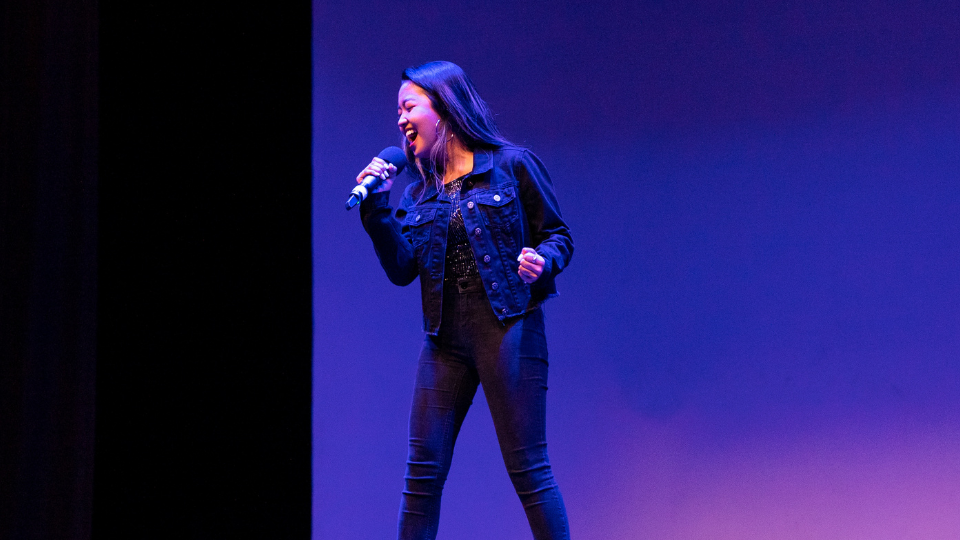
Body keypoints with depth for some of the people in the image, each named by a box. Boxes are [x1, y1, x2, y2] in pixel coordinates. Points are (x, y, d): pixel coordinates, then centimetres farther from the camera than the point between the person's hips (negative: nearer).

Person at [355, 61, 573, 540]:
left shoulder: (511, 164, 0)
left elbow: (557, 235, 3)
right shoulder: (418, 191, 14)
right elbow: (402, 270, 6)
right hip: (445, 338, 5)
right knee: (422, 470, 3)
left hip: (508, 329, -5)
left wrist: (543, 262, -19)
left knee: (528, 469, -4)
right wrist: (375, 210, -3)